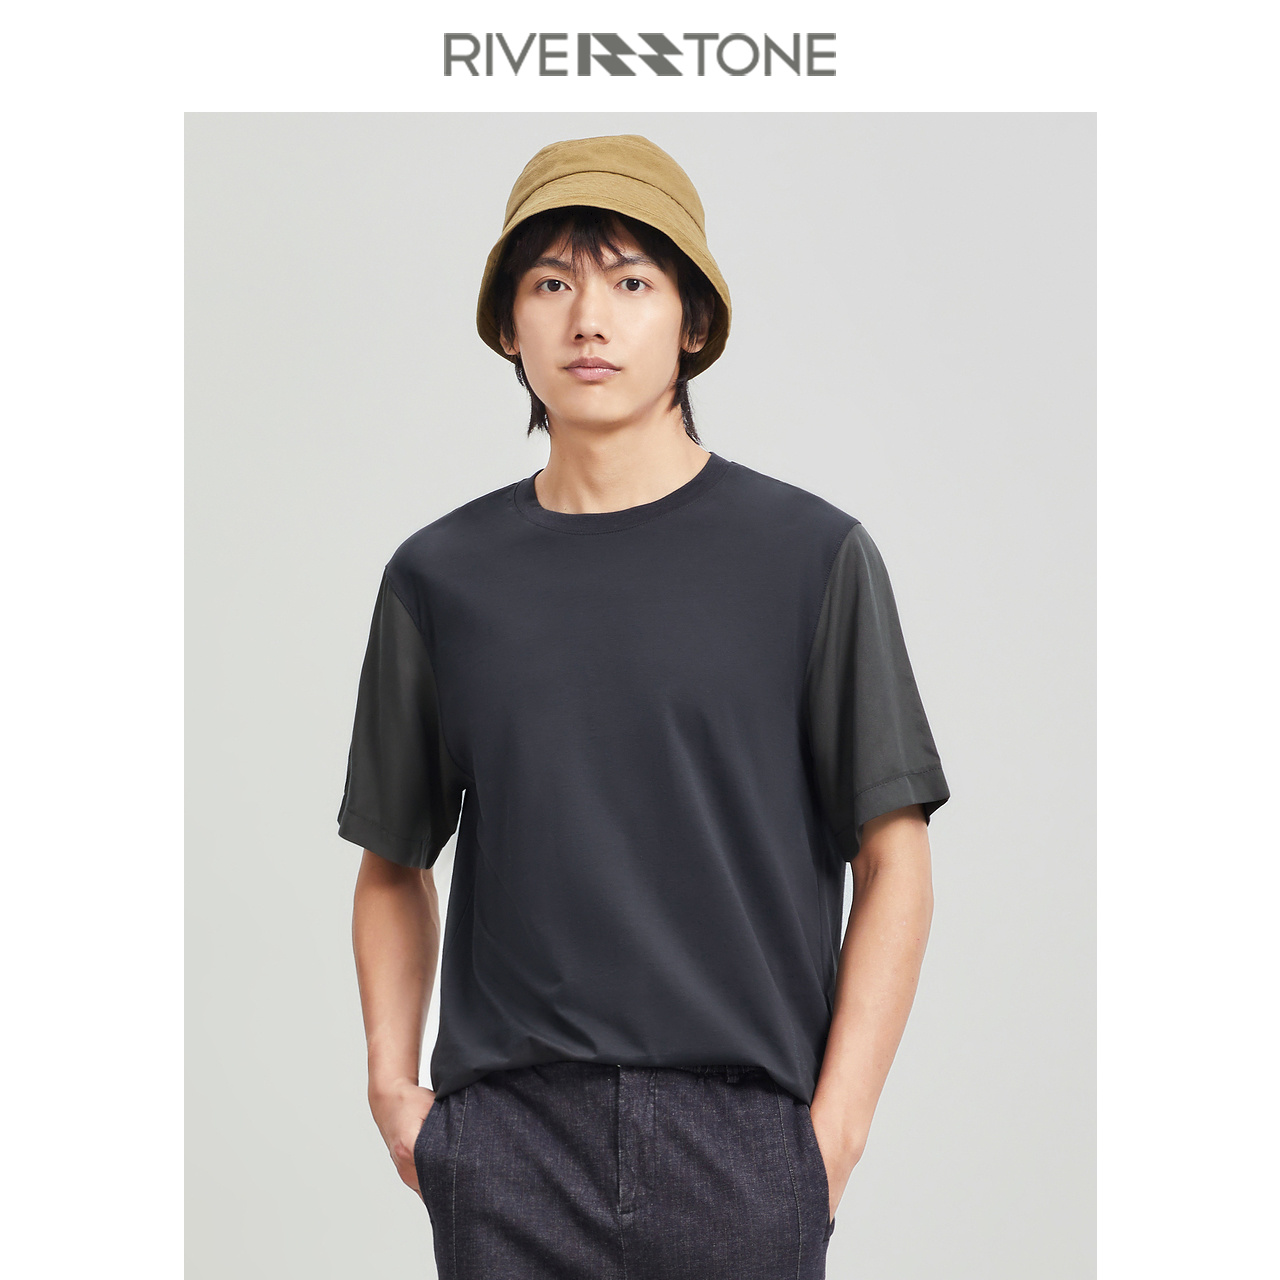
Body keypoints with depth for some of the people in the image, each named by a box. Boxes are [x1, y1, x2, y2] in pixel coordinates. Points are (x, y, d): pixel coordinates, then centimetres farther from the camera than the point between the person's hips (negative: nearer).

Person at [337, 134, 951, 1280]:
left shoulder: (814, 556, 1)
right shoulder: (441, 576, 8)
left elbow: (893, 862, 1)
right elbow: (395, 864, 16)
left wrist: (834, 1129, -5)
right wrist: (393, 1087, 5)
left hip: (742, 1141, -1)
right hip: (508, 1144, 2)